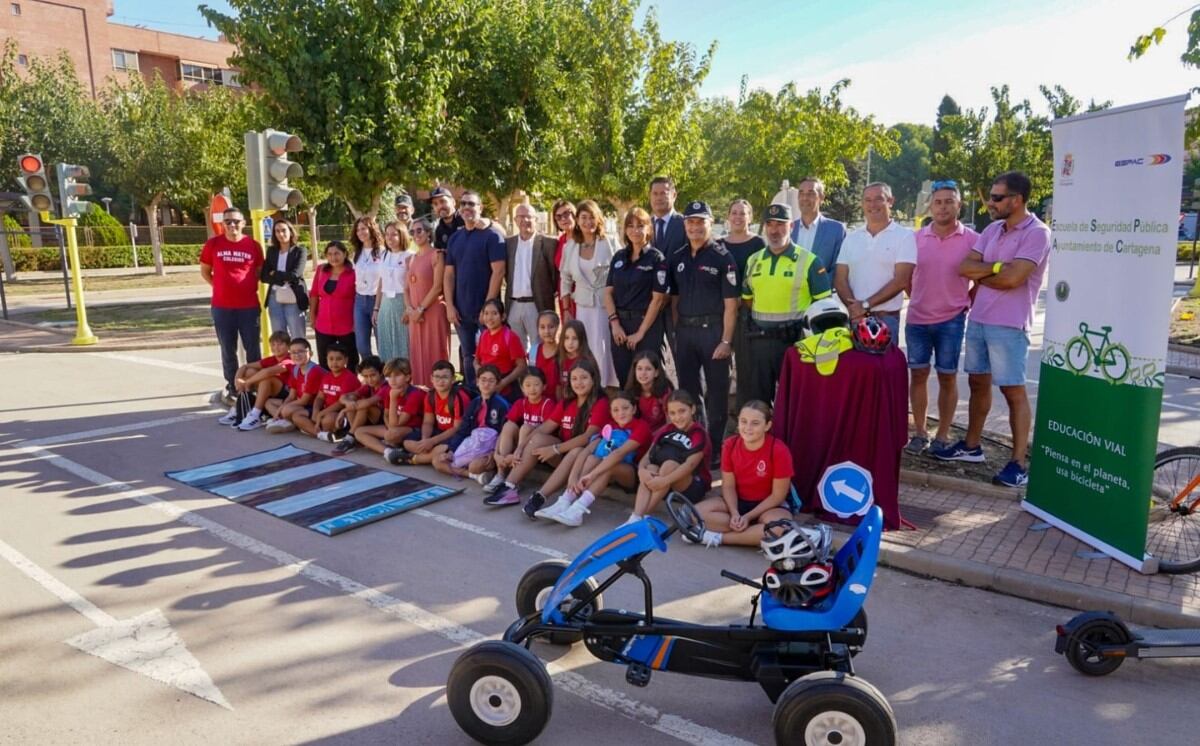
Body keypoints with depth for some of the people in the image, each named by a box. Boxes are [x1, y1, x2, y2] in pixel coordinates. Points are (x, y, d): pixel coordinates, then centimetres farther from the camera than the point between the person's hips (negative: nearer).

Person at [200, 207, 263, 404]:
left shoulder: (253, 245, 0)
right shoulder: (213, 244, 0)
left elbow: (260, 271, 13)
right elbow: (205, 271, 11)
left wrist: (252, 288, 2)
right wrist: (221, 286, 3)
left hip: (249, 306, 0)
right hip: (222, 307, 0)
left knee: (253, 350, 7)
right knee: (228, 351, 9)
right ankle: (232, 389, 19)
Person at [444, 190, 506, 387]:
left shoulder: (492, 234, -6)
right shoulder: (455, 237, 11)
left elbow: (498, 272, -12)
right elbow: (449, 274, 10)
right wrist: (450, 305, 1)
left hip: (485, 309, -5)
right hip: (461, 310, 5)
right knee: (468, 356, 12)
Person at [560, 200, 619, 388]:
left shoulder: (610, 243, -3)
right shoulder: (570, 247, 8)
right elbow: (565, 280, 13)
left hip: (607, 305, -3)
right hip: (582, 307, 3)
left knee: (604, 351, -3)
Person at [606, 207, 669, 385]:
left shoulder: (657, 258, -4)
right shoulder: (618, 257, 9)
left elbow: (658, 299, -9)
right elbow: (608, 291, 7)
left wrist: (641, 332, -11)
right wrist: (614, 322, -6)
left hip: (647, 324, -4)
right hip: (619, 324, 4)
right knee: (622, 376, 7)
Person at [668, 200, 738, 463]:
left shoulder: (722, 258, -6)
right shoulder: (677, 258, 9)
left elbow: (730, 304, -9)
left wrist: (726, 341, -14)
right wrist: (676, 331, 7)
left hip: (713, 330, -5)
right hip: (684, 331, 5)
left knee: (716, 392, 4)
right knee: (687, 390, 13)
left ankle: (714, 446, 15)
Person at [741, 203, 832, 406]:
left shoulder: (809, 261, -4)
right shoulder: (753, 260, 10)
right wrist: (761, 321, 7)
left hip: (794, 340, -4)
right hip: (759, 341, 4)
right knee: (754, 400, 11)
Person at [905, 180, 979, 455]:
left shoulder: (972, 240, -5)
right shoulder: (916, 238, 2)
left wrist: (966, 302, -1)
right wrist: (918, 300, 7)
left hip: (951, 321, -2)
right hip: (917, 319, 2)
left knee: (947, 378, 6)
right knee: (918, 375, 7)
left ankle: (943, 435, 15)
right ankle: (919, 432, 17)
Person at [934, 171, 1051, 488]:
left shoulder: (1037, 233, -12)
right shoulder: (992, 229, 11)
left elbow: (1012, 279, -21)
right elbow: (965, 267, 3)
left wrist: (980, 275, -5)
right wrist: (996, 266, -12)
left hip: (1009, 325, -8)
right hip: (978, 319, 8)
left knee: (1013, 391, -2)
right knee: (978, 382, 16)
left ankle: (1018, 462, 5)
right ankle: (971, 445, 29)